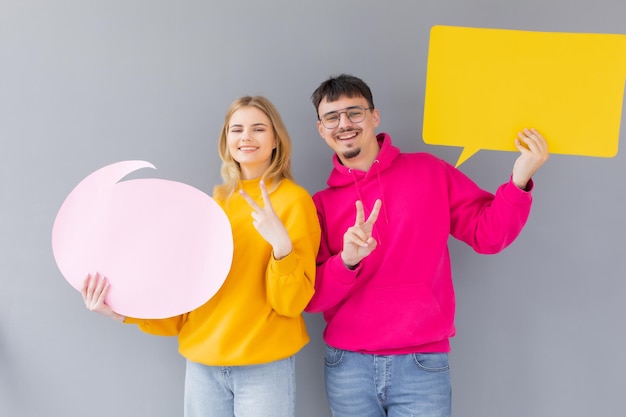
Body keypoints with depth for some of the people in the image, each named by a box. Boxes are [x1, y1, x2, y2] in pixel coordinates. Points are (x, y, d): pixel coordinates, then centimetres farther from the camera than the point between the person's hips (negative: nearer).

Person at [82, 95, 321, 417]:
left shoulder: (293, 199, -8)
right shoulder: (217, 201, 7)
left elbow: (291, 302, -12)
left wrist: (282, 245, -28)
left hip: (263, 366, -4)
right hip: (202, 362, 5)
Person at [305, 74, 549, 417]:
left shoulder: (429, 172, 1)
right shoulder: (320, 204, 2)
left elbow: (487, 234, 2)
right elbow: (311, 298, -2)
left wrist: (519, 180, -12)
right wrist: (347, 260, -20)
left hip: (421, 364, -1)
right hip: (347, 365, 1)